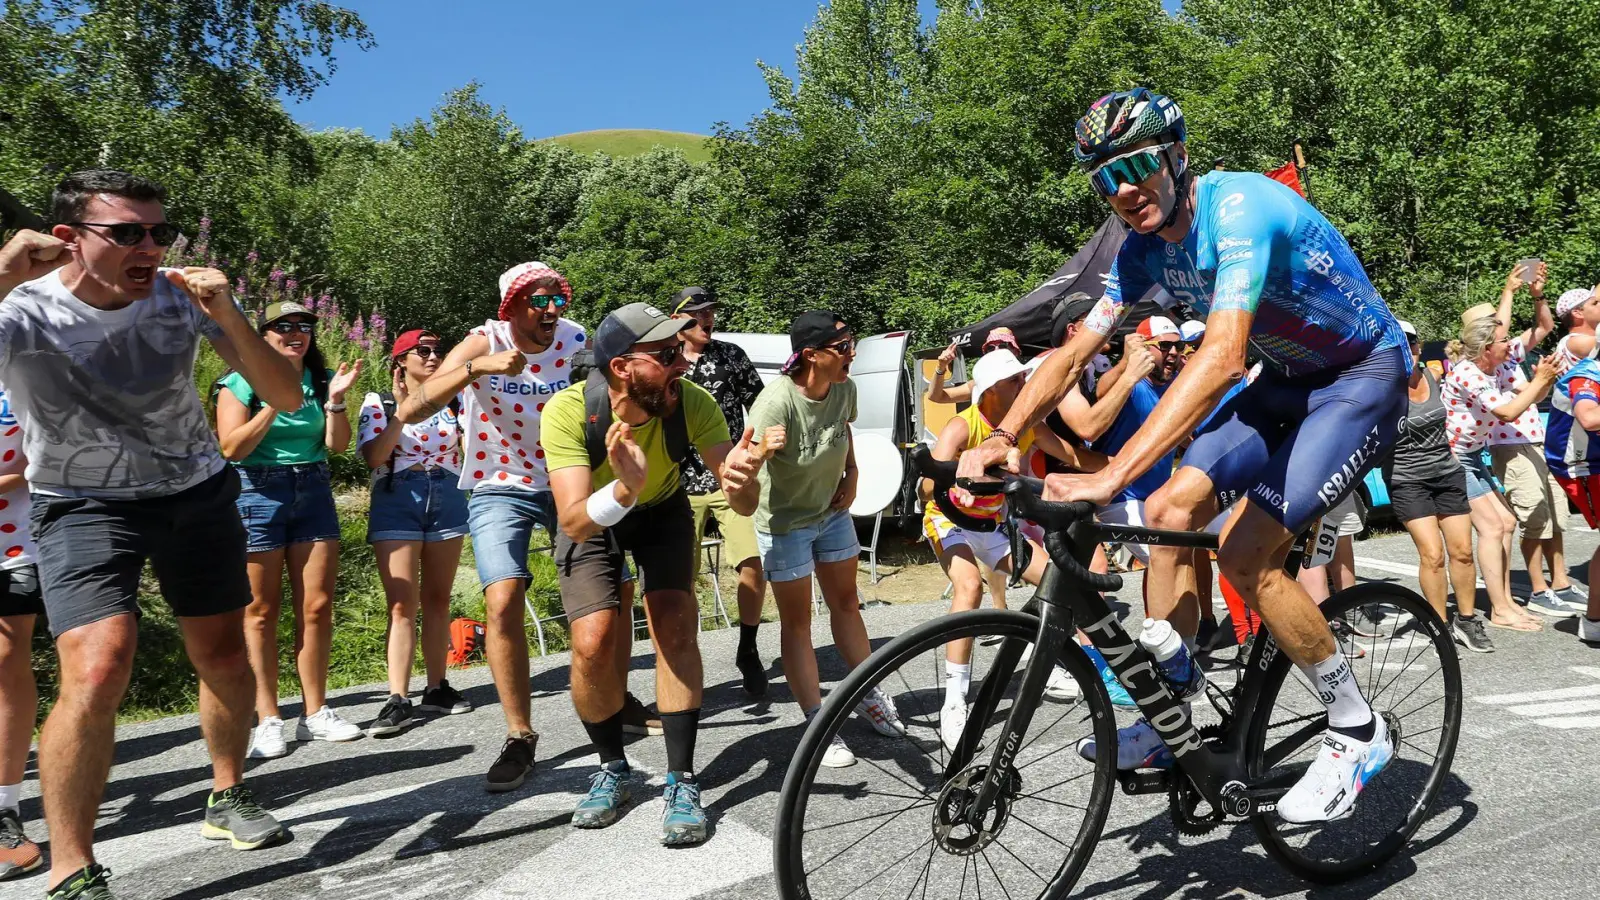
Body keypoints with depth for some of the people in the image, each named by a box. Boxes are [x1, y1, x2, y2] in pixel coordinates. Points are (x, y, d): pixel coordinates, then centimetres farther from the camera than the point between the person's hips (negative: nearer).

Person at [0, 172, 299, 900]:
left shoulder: (181, 295, -13)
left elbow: (286, 398, -14)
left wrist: (229, 318, -29)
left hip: (197, 491, 4)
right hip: (84, 506, -3)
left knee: (225, 658, 10)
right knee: (97, 673, -22)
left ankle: (228, 798, 36)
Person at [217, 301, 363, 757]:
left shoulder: (321, 379, 10)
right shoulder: (242, 382, -1)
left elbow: (338, 445, 3)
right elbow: (231, 447, -10)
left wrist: (335, 400, -12)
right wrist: (274, 404, -18)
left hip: (314, 492, 4)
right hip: (258, 493, -3)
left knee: (317, 607, 2)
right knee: (261, 611, -1)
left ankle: (316, 712, 11)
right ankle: (267, 720, 4)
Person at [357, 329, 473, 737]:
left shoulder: (453, 401, 11)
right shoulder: (379, 402, 3)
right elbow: (373, 457, -9)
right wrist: (402, 409, -13)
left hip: (447, 498, 3)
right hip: (397, 499, -3)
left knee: (437, 600, 7)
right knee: (402, 603, -11)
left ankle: (437, 688, 14)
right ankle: (398, 700, -13)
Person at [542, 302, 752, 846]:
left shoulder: (692, 403, -30)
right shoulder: (569, 411, -35)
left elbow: (742, 500, -31)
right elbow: (574, 523, -42)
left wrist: (739, 480, -55)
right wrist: (624, 488, -61)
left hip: (663, 511, 1)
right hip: (593, 519, -1)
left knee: (675, 628, -17)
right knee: (593, 645, -14)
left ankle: (681, 782, -5)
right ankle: (613, 770, 11)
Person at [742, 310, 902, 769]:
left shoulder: (844, 389, -13)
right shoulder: (777, 402, -33)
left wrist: (851, 473, -1)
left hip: (833, 512, 6)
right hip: (785, 523, -6)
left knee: (846, 603, 19)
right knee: (797, 622, 4)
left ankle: (870, 696, 35)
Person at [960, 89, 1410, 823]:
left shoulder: (1240, 208, -30)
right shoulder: (1144, 249, -4)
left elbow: (1221, 357, -43)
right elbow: (1073, 353, -4)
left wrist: (1111, 477, -50)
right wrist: (1001, 438, -20)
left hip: (1364, 376, -7)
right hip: (1289, 380, 8)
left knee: (1244, 555, -19)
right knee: (1173, 508, -5)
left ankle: (1356, 730, 2)